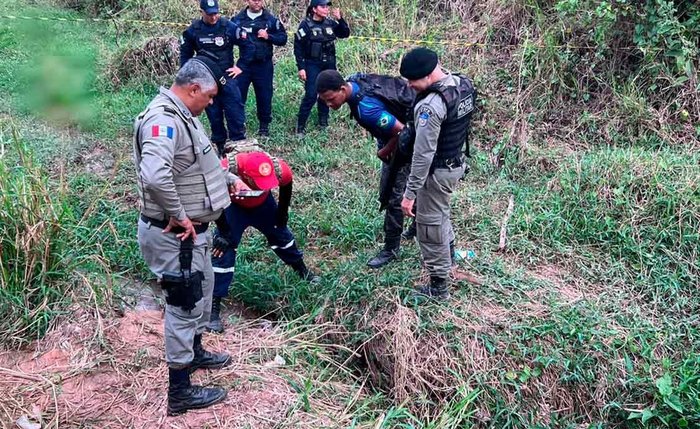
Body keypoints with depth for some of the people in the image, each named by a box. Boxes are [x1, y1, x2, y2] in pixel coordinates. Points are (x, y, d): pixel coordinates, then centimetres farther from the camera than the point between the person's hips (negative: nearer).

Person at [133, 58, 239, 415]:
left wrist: (230, 179, 25)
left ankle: (194, 352, 49)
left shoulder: (182, 114, 9)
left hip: (191, 230, 10)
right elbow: (154, 175, -42)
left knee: (202, 290, 26)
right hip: (173, 235, -10)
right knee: (184, 305, 1)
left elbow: (200, 160, 26)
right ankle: (179, 391, 17)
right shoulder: (164, 119, -25)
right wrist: (178, 214, -30)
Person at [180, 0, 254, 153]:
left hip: (227, 77, -1)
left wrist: (241, 66, -1)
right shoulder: (193, 30, -1)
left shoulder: (229, 27, -6)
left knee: (235, 112, -5)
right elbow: (185, 54, 11)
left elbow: (247, 46, 2)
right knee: (214, 114, 8)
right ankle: (220, 145, 19)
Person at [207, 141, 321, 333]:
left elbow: (286, 184, -9)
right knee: (223, 249, -12)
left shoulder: (279, 168, -36)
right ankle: (214, 305, -4)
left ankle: (302, 270, 46)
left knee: (281, 235, 17)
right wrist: (224, 231, -24)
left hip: (263, 203, 3)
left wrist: (282, 212, 1)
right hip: (233, 206, -2)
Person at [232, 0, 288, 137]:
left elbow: (283, 39, 2)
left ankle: (264, 125, 22)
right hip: (243, 64, 0)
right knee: (238, 95, 1)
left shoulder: (271, 20, 1)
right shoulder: (238, 19, 3)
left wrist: (268, 36, -14)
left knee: (264, 96, 8)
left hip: (264, 65, 0)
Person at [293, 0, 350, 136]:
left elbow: (345, 34, 6)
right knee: (311, 95, -11)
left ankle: (323, 123, 27)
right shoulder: (306, 24, -9)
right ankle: (300, 126, -1)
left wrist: (340, 19, -9)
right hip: (312, 65, -5)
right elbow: (298, 47, -8)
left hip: (329, 64, 5)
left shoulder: (330, 23, 3)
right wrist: (301, 67, -13)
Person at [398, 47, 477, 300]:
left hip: (438, 171, -9)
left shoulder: (431, 105, -31)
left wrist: (410, 193, -24)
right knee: (441, 213, 30)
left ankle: (438, 287, 19)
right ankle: (447, 256, 52)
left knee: (430, 227, 6)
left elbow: (423, 154, -29)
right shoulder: (464, 84, -4)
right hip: (458, 163, 9)